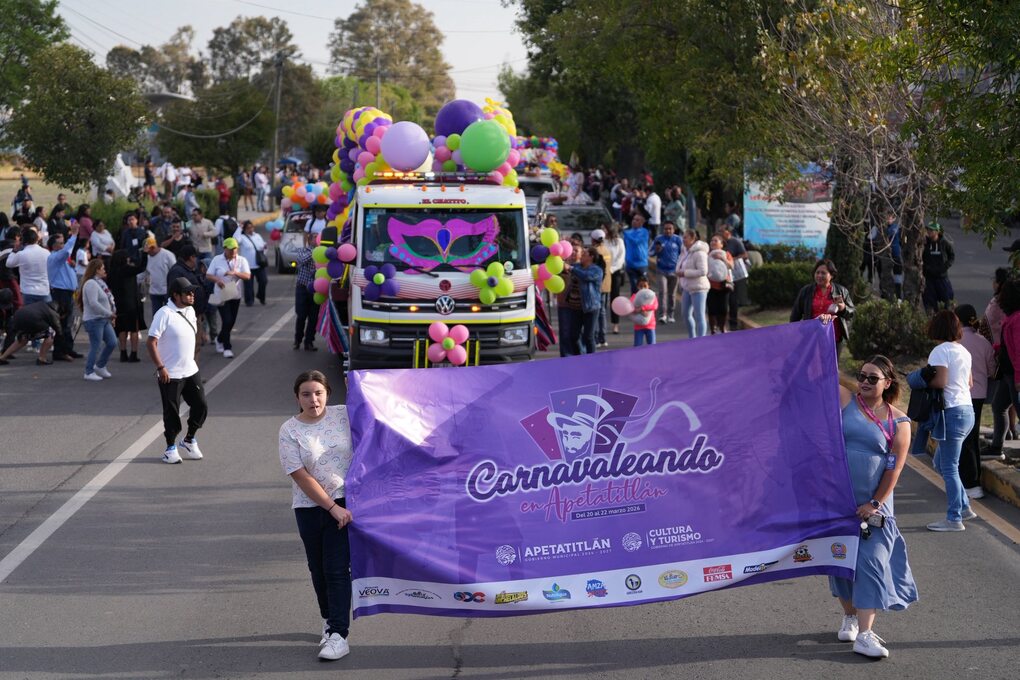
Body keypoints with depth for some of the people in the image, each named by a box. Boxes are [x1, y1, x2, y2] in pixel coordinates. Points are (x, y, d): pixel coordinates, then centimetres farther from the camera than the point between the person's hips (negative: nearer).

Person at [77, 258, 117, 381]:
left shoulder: (100, 282, 16)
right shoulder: (91, 284, -16)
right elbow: (93, 303, -24)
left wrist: (111, 314, 8)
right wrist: (109, 314, -20)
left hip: (104, 320, 10)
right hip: (94, 320, -10)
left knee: (112, 343, 9)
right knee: (95, 347, -5)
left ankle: (100, 366, 24)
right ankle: (89, 372, 6)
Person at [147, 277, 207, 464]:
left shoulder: (190, 311, 7)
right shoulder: (164, 314, -17)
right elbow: (151, 342, -18)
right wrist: (160, 368, -21)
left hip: (191, 371, 7)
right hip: (170, 375, -7)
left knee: (201, 406, 6)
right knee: (171, 412, 3)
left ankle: (189, 440, 26)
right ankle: (171, 448, 18)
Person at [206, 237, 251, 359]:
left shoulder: (241, 260, 1)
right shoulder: (217, 260, -1)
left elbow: (247, 276, -10)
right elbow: (208, 275, 0)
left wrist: (235, 273, -26)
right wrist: (217, 279, -21)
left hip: (235, 295, 3)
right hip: (222, 295, -3)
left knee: (231, 321, 12)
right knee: (227, 320, -12)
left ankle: (220, 340, 38)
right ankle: (227, 348, -6)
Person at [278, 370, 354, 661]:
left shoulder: (345, 415, -3)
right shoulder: (289, 431, -6)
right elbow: (301, 476, -10)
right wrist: (332, 507, -14)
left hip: (345, 502, -1)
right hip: (310, 507, 1)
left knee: (337, 569, -7)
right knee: (318, 569, 14)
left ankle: (339, 635, -7)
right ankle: (329, 621, 35)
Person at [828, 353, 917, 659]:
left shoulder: (898, 422, -1)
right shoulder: (844, 400, 1)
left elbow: (895, 466, -3)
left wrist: (876, 502, -9)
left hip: (872, 501, -1)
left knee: (871, 561, -7)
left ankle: (865, 633, -9)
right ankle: (850, 616, 32)